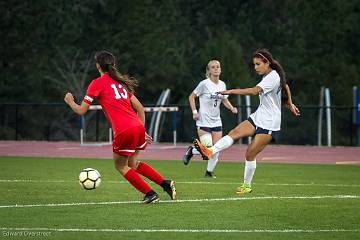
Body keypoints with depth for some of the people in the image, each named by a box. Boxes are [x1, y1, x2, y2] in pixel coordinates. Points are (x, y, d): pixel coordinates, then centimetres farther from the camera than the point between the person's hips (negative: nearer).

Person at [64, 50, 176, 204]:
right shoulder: (121, 82, 20)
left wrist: (70, 101, 23)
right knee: (132, 164, 25)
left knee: (121, 166, 14)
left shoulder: (98, 83, 0)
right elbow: (140, 108, 20)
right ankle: (166, 184, 15)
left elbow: (81, 111, 3)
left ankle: (150, 194, 7)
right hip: (138, 127, 7)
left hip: (124, 132, -7)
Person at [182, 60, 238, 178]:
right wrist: (194, 112, -10)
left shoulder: (222, 85, 6)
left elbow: (225, 100, 19)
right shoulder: (204, 84, -10)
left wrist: (232, 108, 0)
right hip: (204, 121, -5)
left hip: (216, 121, 5)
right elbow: (192, 97, -1)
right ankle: (191, 151, 17)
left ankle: (209, 171, 17)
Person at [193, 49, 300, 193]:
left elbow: (254, 91, -31)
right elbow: (286, 87, 33)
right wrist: (290, 104, 41)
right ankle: (210, 151, -34)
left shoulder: (272, 77, -17)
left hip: (269, 124, -9)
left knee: (250, 154, -7)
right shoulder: (270, 76, 13)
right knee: (234, 133, -16)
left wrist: (231, 91, -33)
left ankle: (247, 186, 6)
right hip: (258, 117, 9)